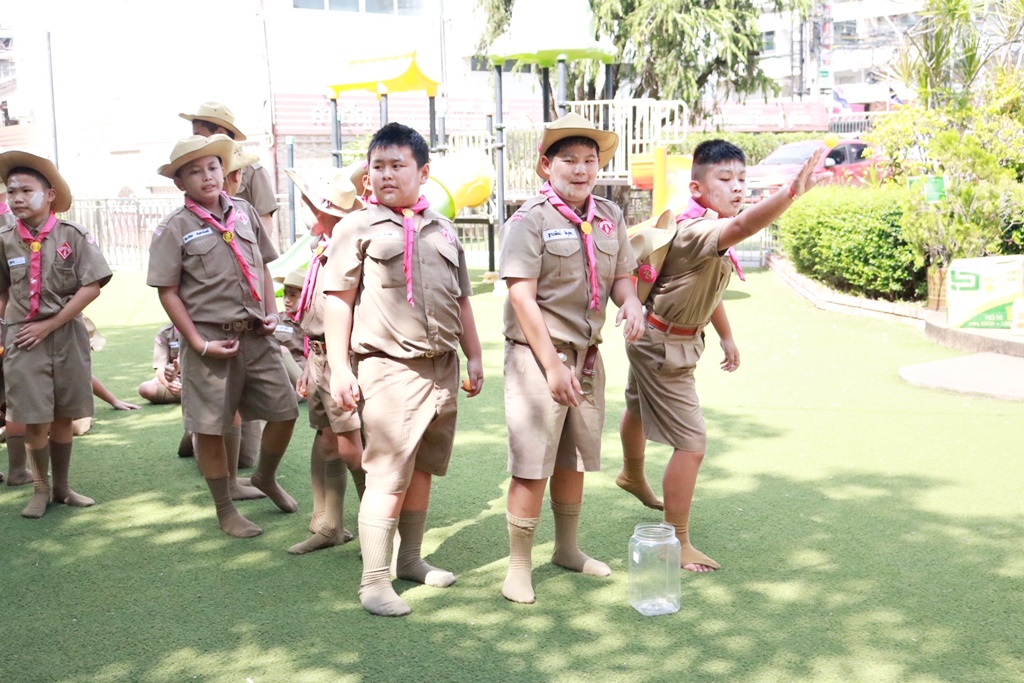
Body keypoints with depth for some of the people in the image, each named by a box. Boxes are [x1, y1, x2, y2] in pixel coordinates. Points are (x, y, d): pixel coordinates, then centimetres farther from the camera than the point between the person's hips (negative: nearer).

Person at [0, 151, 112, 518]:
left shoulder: (73, 235, -7)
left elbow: (92, 287, -11)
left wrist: (48, 326, -11)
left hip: (67, 336, 0)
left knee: (64, 418, 10)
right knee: (35, 421, -1)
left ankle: (61, 486, 26)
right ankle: (41, 489, 18)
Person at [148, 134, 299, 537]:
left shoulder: (244, 213, 6)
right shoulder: (174, 229, -7)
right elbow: (168, 292, -7)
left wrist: (272, 311, 3)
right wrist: (200, 344, -11)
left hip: (256, 335, 4)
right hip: (210, 340, -4)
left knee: (285, 411, 8)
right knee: (210, 428, 4)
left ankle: (266, 478, 36)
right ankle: (225, 512, 21)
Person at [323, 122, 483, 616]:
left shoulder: (443, 231, 15)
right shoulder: (357, 229, 0)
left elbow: (461, 301, 20)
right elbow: (339, 301, -4)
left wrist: (474, 357, 18)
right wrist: (339, 368, -9)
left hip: (442, 367, 6)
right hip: (390, 368, -5)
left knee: (422, 469, 13)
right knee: (387, 476, -7)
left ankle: (410, 558, 27)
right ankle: (373, 581, 0)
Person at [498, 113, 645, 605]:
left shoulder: (609, 217, 9)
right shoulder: (529, 220, -11)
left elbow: (620, 277, 16)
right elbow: (522, 297, -15)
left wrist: (630, 302, -9)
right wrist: (553, 366, -19)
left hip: (587, 355, 6)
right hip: (537, 354, -6)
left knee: (574, 459, 17)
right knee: (532, 466, -5)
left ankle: (567, 549, 33)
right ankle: (519, 565, 7)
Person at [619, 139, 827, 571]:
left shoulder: (706, 227, -1)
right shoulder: (697, 231, -33)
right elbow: (741, 228, -56)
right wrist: (792, 192, -70)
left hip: (658, 341, 11)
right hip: (661, 346, -11)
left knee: (639, 409, 34)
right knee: (692, 444, -10)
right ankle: (677, 543, 1)